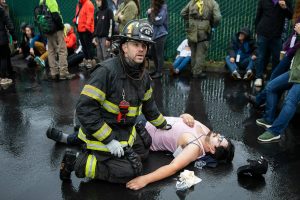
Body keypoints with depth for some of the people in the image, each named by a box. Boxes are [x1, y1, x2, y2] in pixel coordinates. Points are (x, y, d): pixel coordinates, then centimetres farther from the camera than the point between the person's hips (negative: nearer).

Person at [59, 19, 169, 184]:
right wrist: (109, 140, -25)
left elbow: (148, 104, 15)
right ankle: (76, 162, -2)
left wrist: (163, 125, 24)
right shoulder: (107, 71, -27)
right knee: (129, 170, -11)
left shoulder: (143, 75, 0)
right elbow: (85, 109, -28)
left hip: (125, 130, 9)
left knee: (142, 152, 18)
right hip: (101, 133, -8)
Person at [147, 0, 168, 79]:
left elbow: (159, 21, -17)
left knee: (159, 54, -1)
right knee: (153, 53, 15)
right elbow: (151, 21, 12)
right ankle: (157, 70, 28)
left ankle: (159, 72, 9)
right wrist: (149, 13, -5)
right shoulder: (155, 8, 12)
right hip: (155, 34, 9)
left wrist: (152, 14, -6)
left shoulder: (163, 7, -11)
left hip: (160, 34, -9)